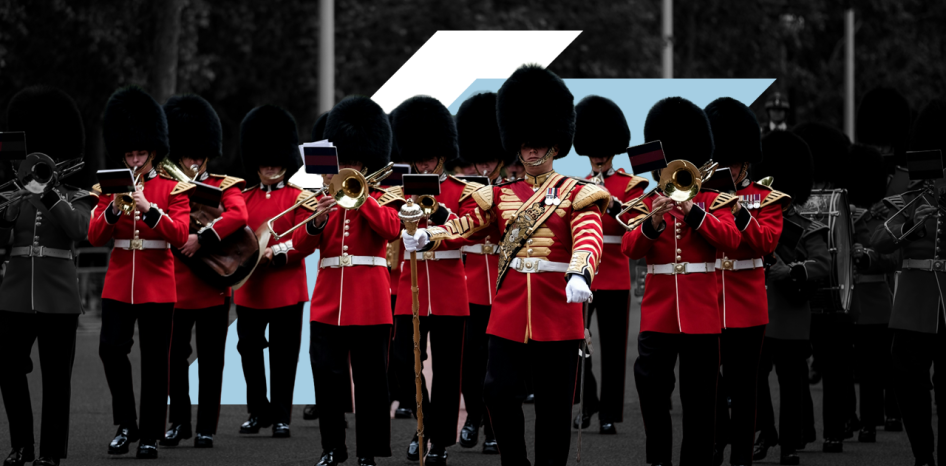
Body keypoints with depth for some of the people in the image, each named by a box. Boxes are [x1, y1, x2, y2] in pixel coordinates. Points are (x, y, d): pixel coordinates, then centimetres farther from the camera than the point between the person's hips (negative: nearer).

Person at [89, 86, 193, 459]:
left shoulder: (172, 189, 2)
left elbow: (179, 235, -10)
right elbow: (95, 237, 0)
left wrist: (148, 208, -22)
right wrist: (114, 209, -17)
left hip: (158, 286, -2)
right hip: (118, 284, 2)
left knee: (154, 361, 0)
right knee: (111, 349, -12)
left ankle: (150, 435, 7)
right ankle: (125, 425, 1)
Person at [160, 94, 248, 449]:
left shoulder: (224, 186, 2)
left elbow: (238, 215, -18)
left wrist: (202, 238, -26)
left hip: (213, 285, -2)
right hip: (174, 285, 2)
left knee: (210, 359, 2)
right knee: (174, 357, 6)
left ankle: (206, 428, 8)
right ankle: (179, 422, 19)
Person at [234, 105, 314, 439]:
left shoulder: (299, 198, 2)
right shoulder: (245, 198, 11)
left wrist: (275, 252, -21)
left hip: (286, 288, -3)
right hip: (249, 287, 3)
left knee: (283, 355, 0)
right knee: (250, 350, 6)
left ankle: (281, 417, 7)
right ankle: (258, 412, 19)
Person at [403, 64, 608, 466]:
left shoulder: (576, 194, 1)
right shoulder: (503, 196, 13)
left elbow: (589, 238, -16)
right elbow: (465, 226, 5)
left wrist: (579, 274, -38)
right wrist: (425, 237, -16)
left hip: (557, 310, -3)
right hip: (509, 310, 3)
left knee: (554, 403, 2)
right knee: (499, 391, -6)